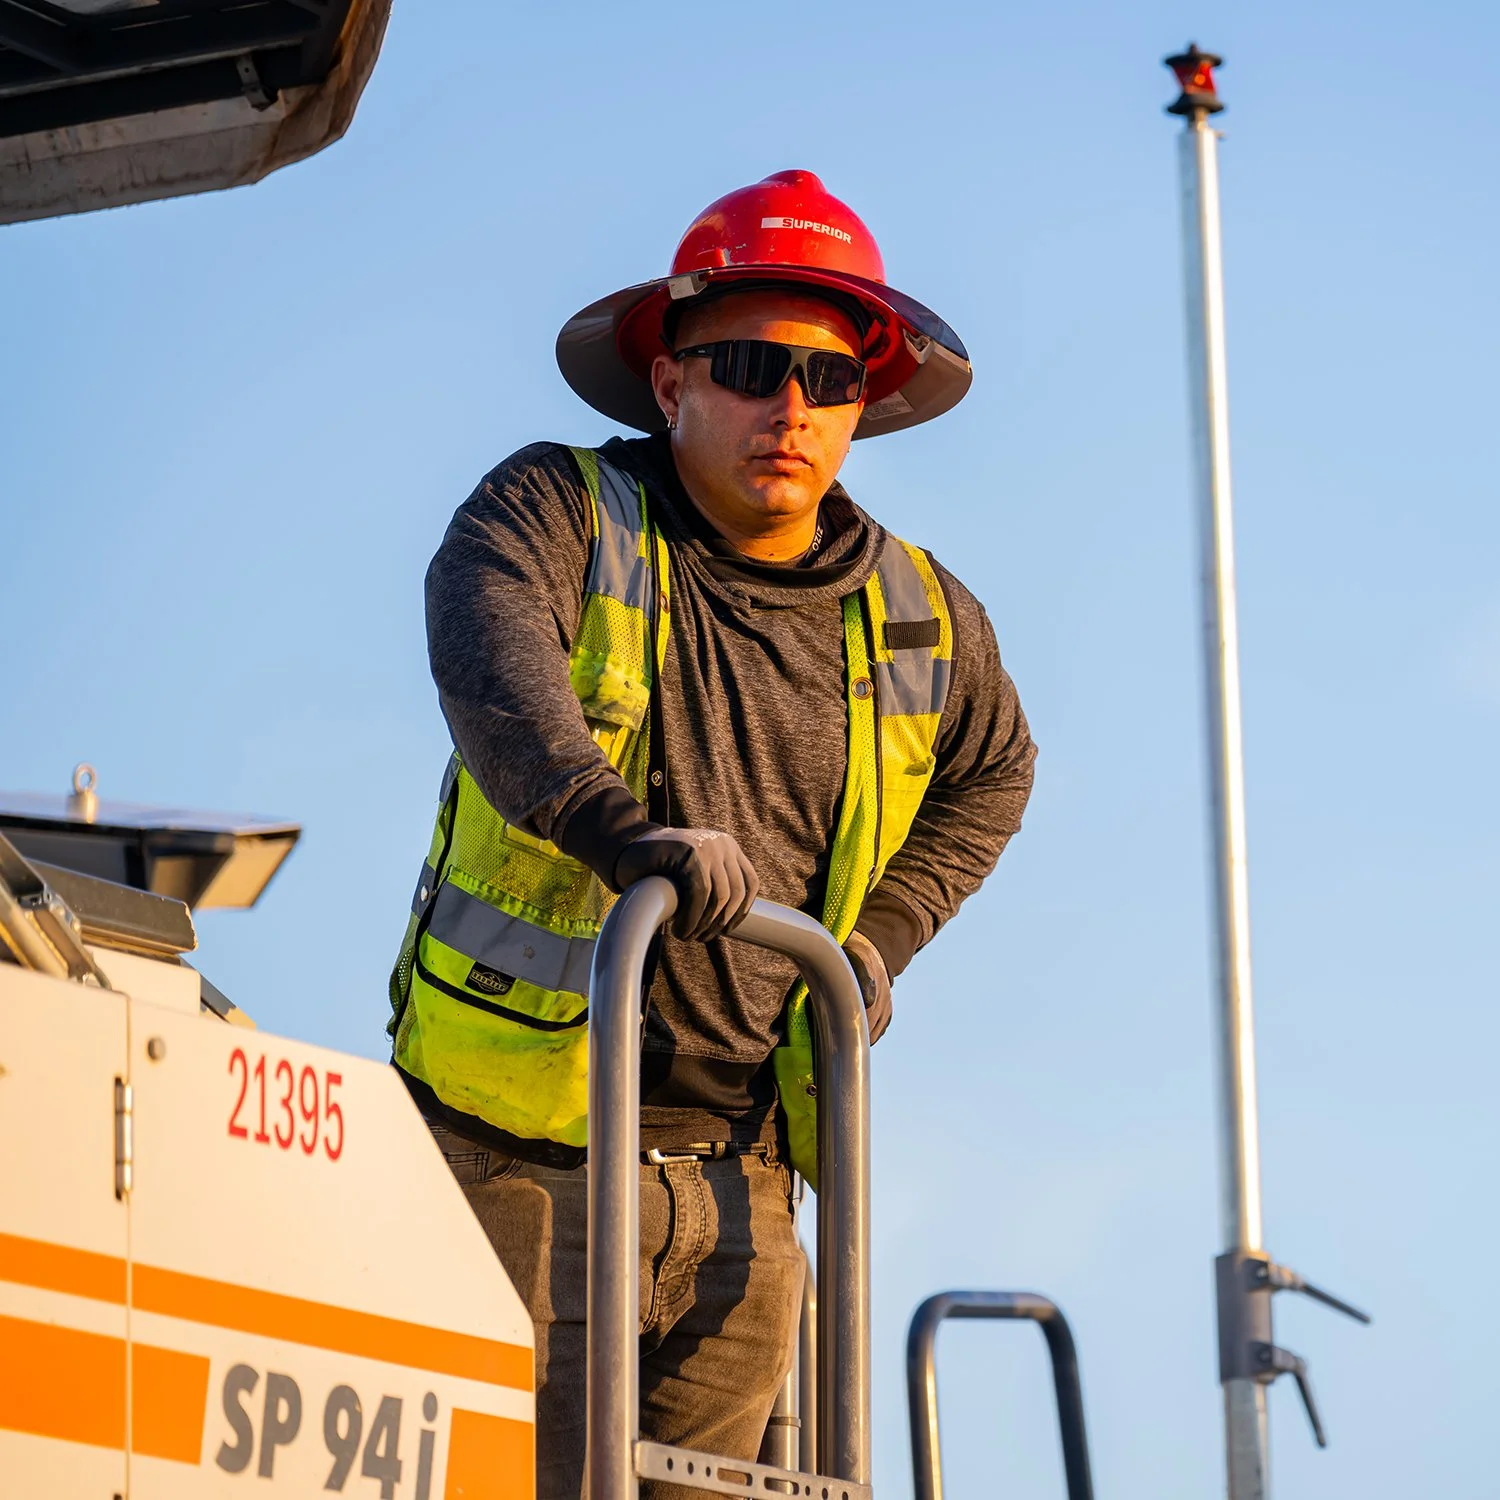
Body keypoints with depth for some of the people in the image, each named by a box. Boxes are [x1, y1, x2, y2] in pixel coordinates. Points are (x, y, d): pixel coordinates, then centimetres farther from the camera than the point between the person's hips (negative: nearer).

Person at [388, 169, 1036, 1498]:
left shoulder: (919, 618, 10)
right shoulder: (559, 514, -5)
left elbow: (993, 767, 31)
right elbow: (491, 668, -28)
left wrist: (873, 940, 14)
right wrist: (621, 831, -46)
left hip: (739, 1174, 5)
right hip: (525, 1154, -5)